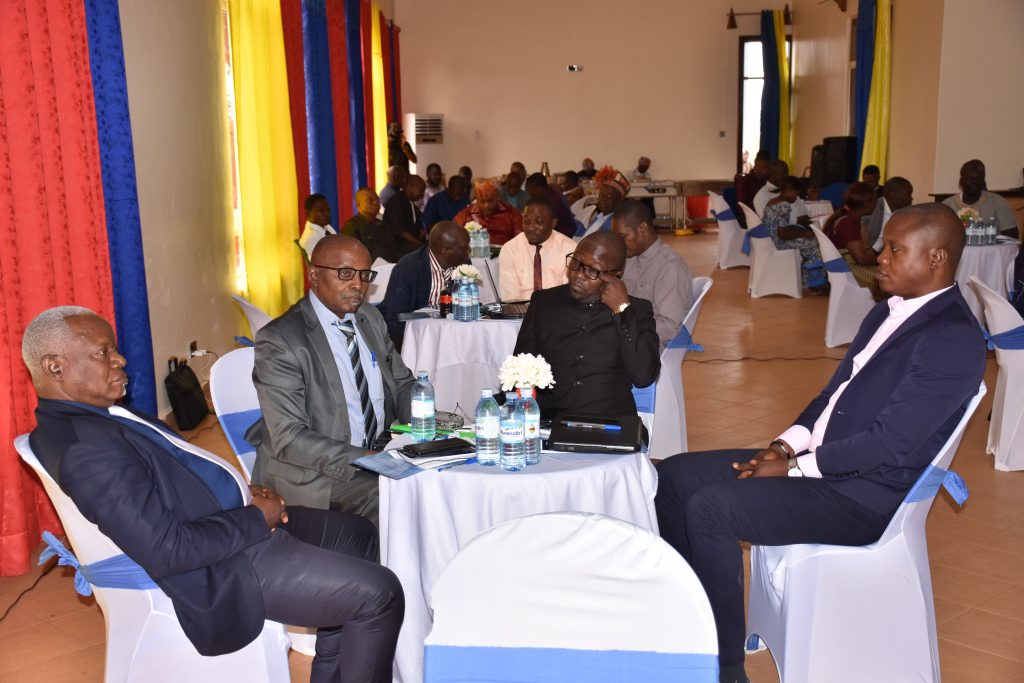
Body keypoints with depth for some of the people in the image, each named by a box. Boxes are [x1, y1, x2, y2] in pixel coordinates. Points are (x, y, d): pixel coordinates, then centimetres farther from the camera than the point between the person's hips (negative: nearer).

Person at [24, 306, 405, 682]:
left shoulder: (94, 415, 9)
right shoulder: (85, 448, -25)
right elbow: (166, 550, -28)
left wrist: (245, 493, 1)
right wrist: (257, 518, -16)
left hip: (241, 523, 11)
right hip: (224, 568, -11)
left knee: (356, 535, 18)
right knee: (378, 594, -12)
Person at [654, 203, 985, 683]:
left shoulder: (955, 340, -17)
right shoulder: (889, 313, 13)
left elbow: (891, 443, -22)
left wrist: (796, 468, -16)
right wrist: (786, 445, 0)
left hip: (863, 494, -10)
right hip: (818, 462, 10)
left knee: (710, 507, -25)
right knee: (674, 476, 1)